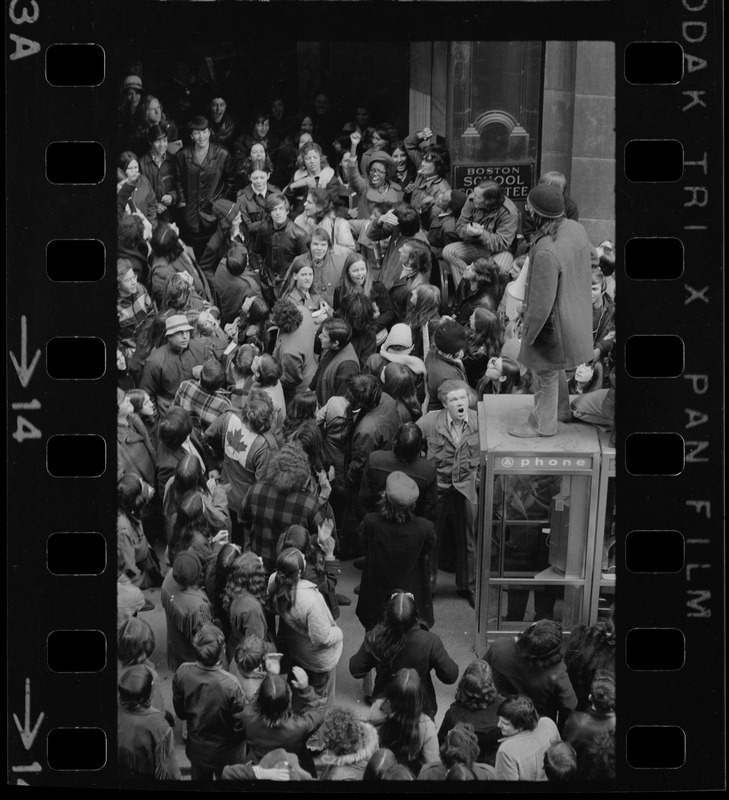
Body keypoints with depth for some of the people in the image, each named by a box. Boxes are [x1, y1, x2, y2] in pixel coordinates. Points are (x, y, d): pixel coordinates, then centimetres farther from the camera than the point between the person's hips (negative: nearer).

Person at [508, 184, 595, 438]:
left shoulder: (546, 252, -36)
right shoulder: (576, 229, -11)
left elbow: (542, 302, -29)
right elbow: (589, 255, 8)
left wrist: (529, 330, -13)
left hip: (553, 321, -8)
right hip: (576, 312, 8)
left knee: (545, 374, 14)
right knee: (556, 367, 30)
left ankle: (543, 424, 34)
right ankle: (562, 409, 50)